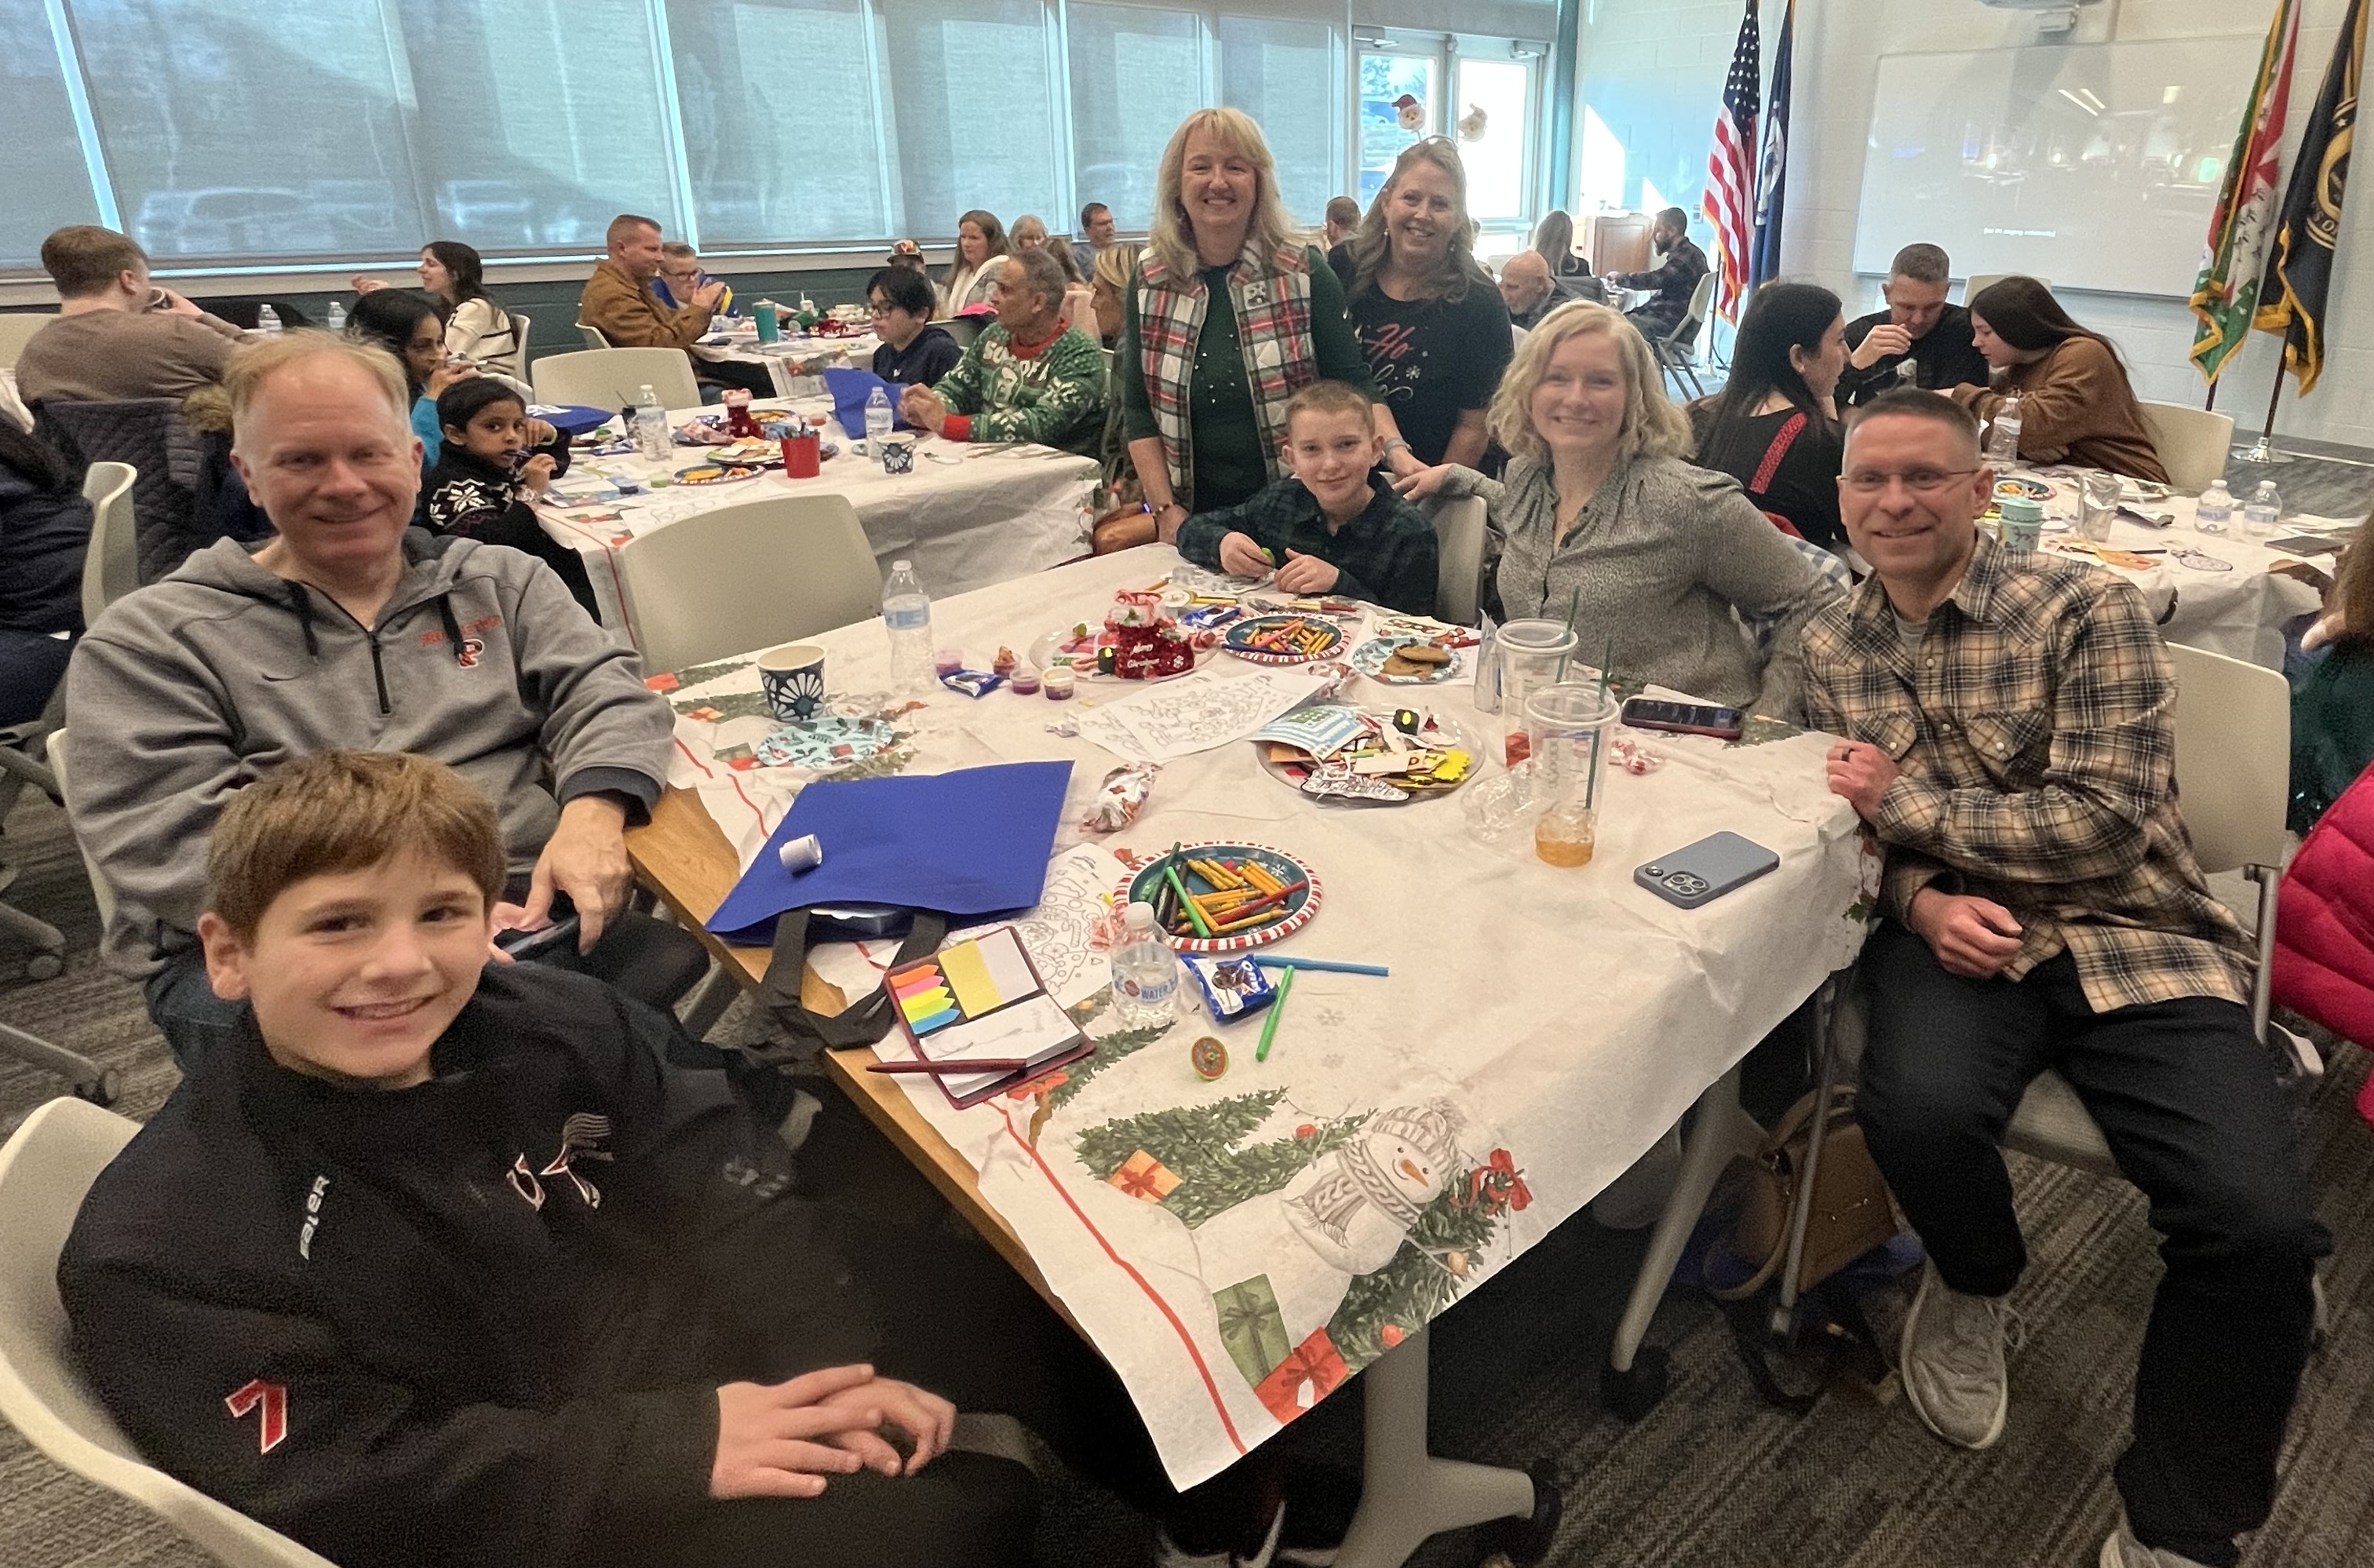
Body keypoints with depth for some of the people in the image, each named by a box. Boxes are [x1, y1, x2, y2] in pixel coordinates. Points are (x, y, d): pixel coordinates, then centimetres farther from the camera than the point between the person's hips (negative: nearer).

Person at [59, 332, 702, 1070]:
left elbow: (602, 691, 7)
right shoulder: (150, 639, 8)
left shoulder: (500, 581, 19)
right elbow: (173, 839, -4)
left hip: (528, 910, 3)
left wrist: (593, 813, -17)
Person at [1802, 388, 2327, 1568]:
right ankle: (1973, 1288, 6)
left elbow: (2106, 822, -12)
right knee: (1919, 1110, -33)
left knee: (2260, 1227, -24)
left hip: (2130, 938, -1)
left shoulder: (2086, 611, -5)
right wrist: (1920, 899, -9)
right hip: (1954, 937, 2)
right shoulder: (1831, 647, 9)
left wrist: (1905, 799, -12)